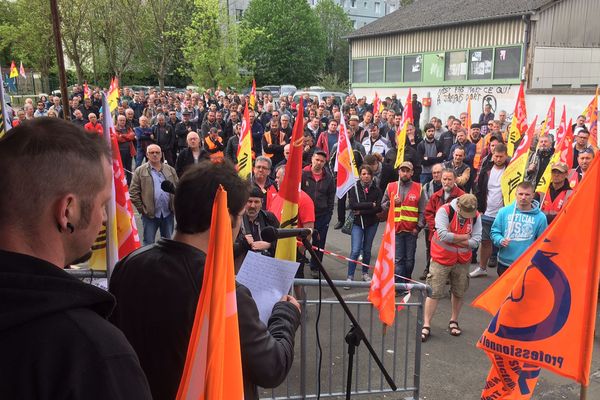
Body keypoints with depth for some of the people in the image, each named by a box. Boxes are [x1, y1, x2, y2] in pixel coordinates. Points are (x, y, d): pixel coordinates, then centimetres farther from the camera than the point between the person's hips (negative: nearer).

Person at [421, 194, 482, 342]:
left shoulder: (475, 216, -6)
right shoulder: (445, 211, -18)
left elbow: (476, 241, -12)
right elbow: (443, 235, -28)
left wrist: (453, 239, -19)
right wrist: (464, 237, -17)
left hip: (463, 260, 4)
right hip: (441, 259, -3)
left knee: (459, 293, 13)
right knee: (434, 292, -2)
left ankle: (454, 321, 34)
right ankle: (426, 325, 8)